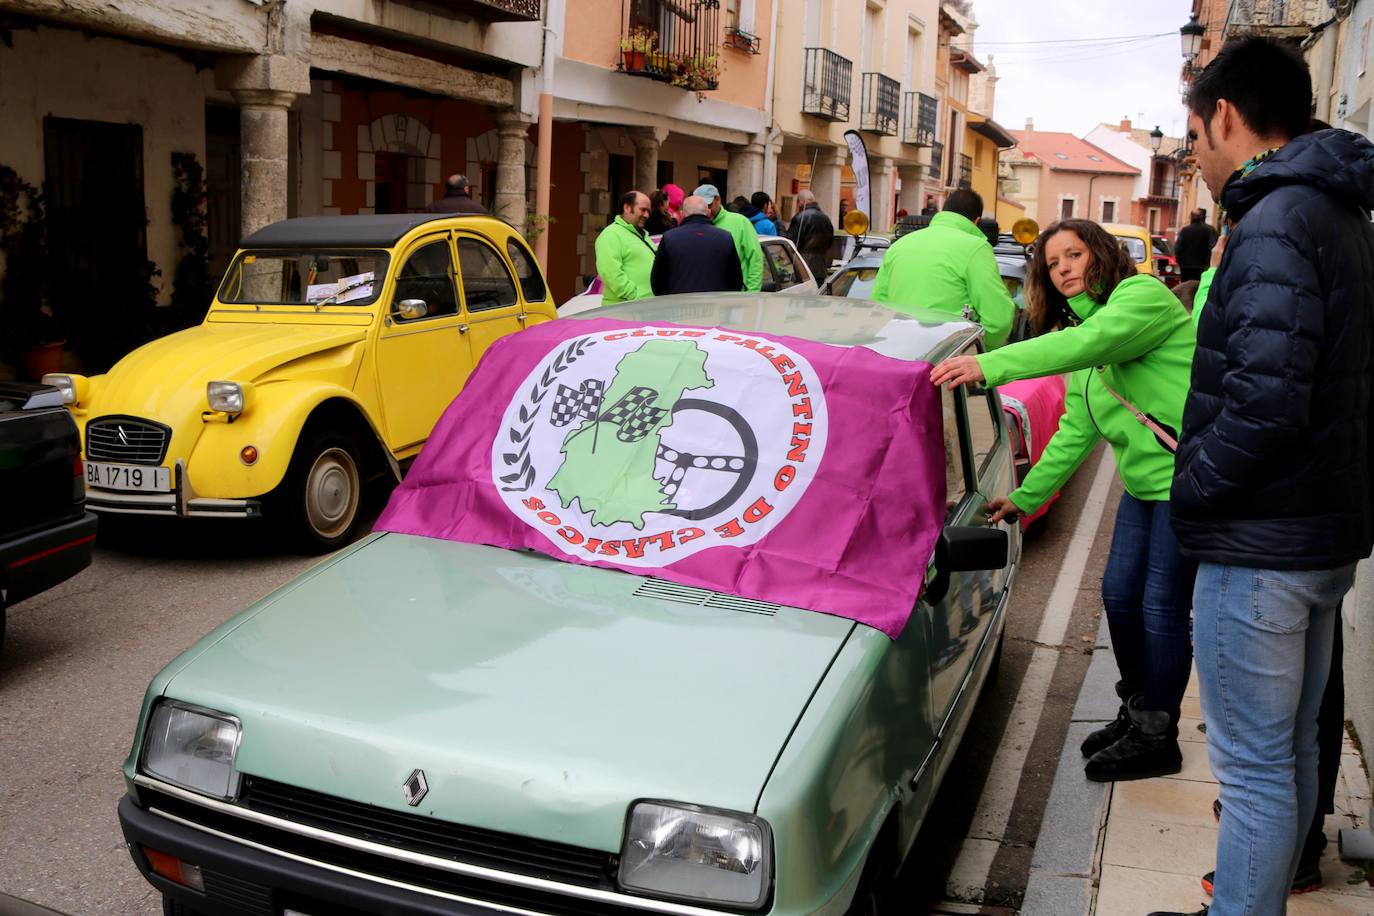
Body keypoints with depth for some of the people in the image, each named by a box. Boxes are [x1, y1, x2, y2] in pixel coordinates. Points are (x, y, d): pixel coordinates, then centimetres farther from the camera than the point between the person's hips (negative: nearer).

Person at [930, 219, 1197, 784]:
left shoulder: (1143, 296, -11)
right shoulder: (1083, 333, 16)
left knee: (1161, 607, -4)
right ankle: (1136, 712, 29)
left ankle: (1157, 738, 10)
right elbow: (1075, 432, 17)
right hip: (1144, 483, 9)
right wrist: (1025, 496, 14)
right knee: (1119, 596, 11)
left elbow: (1092, 341, -31)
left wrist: (989, 366, -37)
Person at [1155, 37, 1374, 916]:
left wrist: (1191, 486, -12)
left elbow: (1267, 402, -27)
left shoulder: (1274, 222, -18)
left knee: (1253, 769, 1)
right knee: (1293, 751, 21)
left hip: (1261, 545, -10)